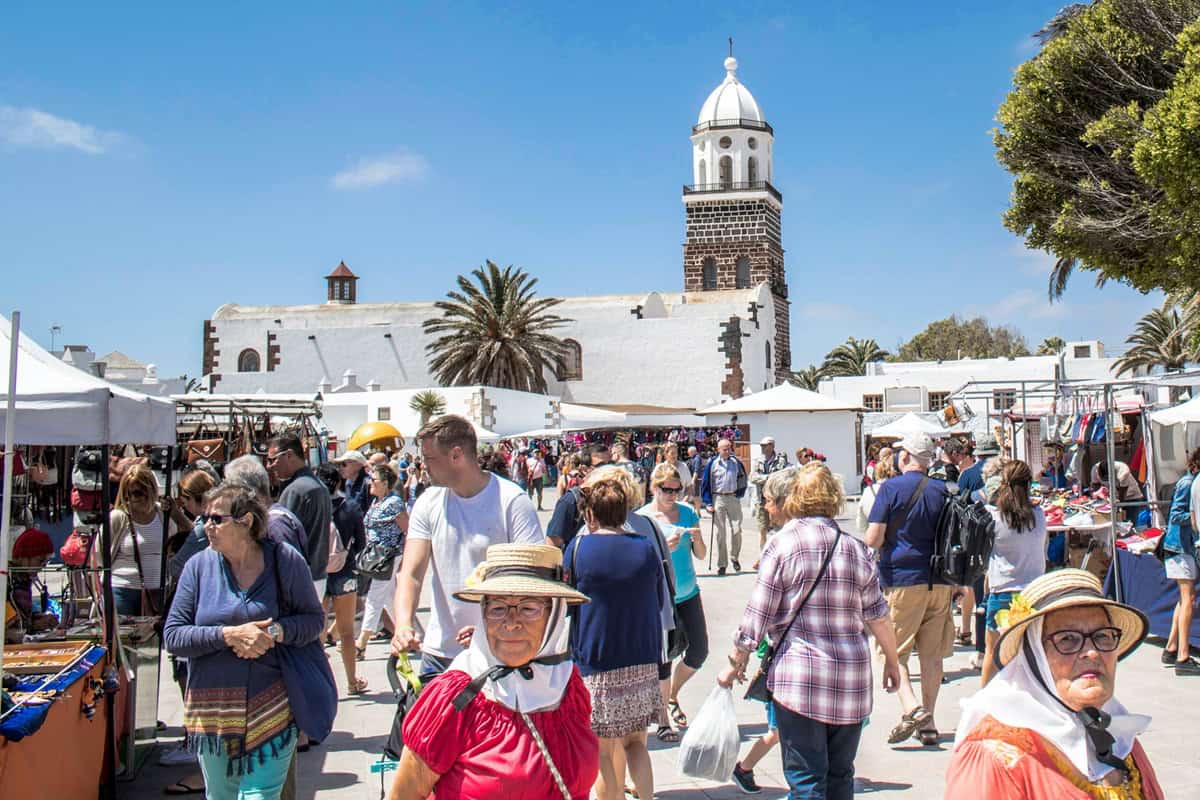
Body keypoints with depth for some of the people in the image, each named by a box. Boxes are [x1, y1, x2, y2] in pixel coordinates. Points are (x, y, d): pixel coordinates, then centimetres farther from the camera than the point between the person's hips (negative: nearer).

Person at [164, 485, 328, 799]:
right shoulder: (199, 565, -1)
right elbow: (172, 636, -3)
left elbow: (314, 619, 1)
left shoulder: (285, 561, -4)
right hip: (212, 710, 3)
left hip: (272, 706, -2)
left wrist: (276, 631, -18)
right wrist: (229, 635, -18)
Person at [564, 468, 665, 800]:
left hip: (596, 664, -3)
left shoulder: (578, 547, -8)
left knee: (605, 753, 6)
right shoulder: (646, 547, 0)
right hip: (644, 662, 3)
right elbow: (662, 603, 10)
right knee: (635, 742, 15)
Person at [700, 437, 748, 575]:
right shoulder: (712, 463, -3)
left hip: (733, 498, 1)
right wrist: (708, 503, -5)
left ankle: (734, 557, 20)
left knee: (736, 530, -2)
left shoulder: (736, 462, 3)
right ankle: (721, 564, 10)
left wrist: (740, 494, 5)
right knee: (720, 533, 3)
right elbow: (705, 484, 0)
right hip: (718, 499, -1)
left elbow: (742, 479, 16)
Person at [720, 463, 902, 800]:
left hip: (799, 679, -4)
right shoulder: (856, 548, 6)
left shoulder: (781, 544, -5)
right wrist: (892, 662, 25)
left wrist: (734, 665, 7)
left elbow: (758, 616, -5)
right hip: (852, 682, 4)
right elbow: (877, 617, 10)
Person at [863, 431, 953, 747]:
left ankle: (912, 709, -16)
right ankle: (928, 725, 13)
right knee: (932, 654, 10)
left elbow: (873, 539, -13)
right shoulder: (942, 490, 8)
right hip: (939, 581, 5)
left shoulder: (891, 488, -7)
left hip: (902, 579, -5)